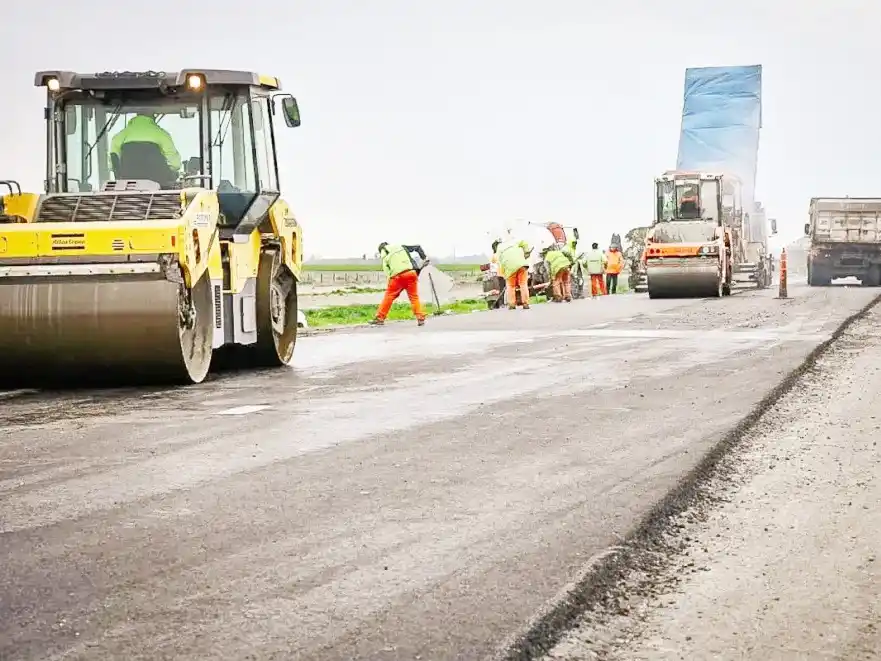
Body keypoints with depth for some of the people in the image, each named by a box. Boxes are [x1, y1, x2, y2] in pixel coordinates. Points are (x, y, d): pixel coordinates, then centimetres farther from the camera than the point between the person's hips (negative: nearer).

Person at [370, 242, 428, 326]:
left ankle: (380, 318, 12)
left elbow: (387, 272, 8)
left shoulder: (384, 256, 17)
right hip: (411, 273, 2)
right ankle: (420, 318, 2)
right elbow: (418, 247, 23)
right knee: (414, 296, 10)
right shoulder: (401, 246, 24)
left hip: (397, 276, -2)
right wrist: (424, 258, 20)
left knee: (389, 296, 9)